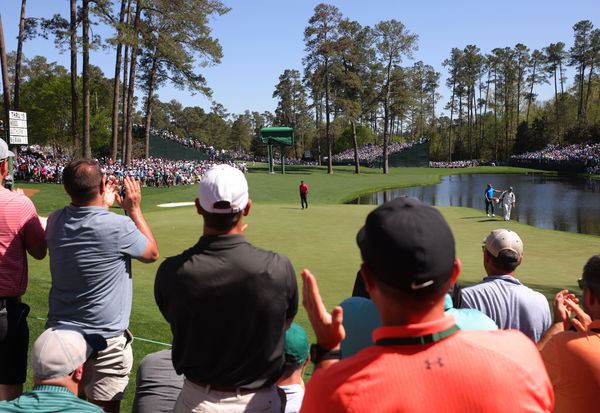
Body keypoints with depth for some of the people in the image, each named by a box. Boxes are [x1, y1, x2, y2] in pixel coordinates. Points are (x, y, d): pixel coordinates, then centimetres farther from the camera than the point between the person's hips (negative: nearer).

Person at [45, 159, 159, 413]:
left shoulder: (55, 222, -5)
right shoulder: (119, 227, -21)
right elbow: (152, 254, -2)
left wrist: (103, 205, 19)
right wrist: (134, 209, 2)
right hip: (105, 340, -5)